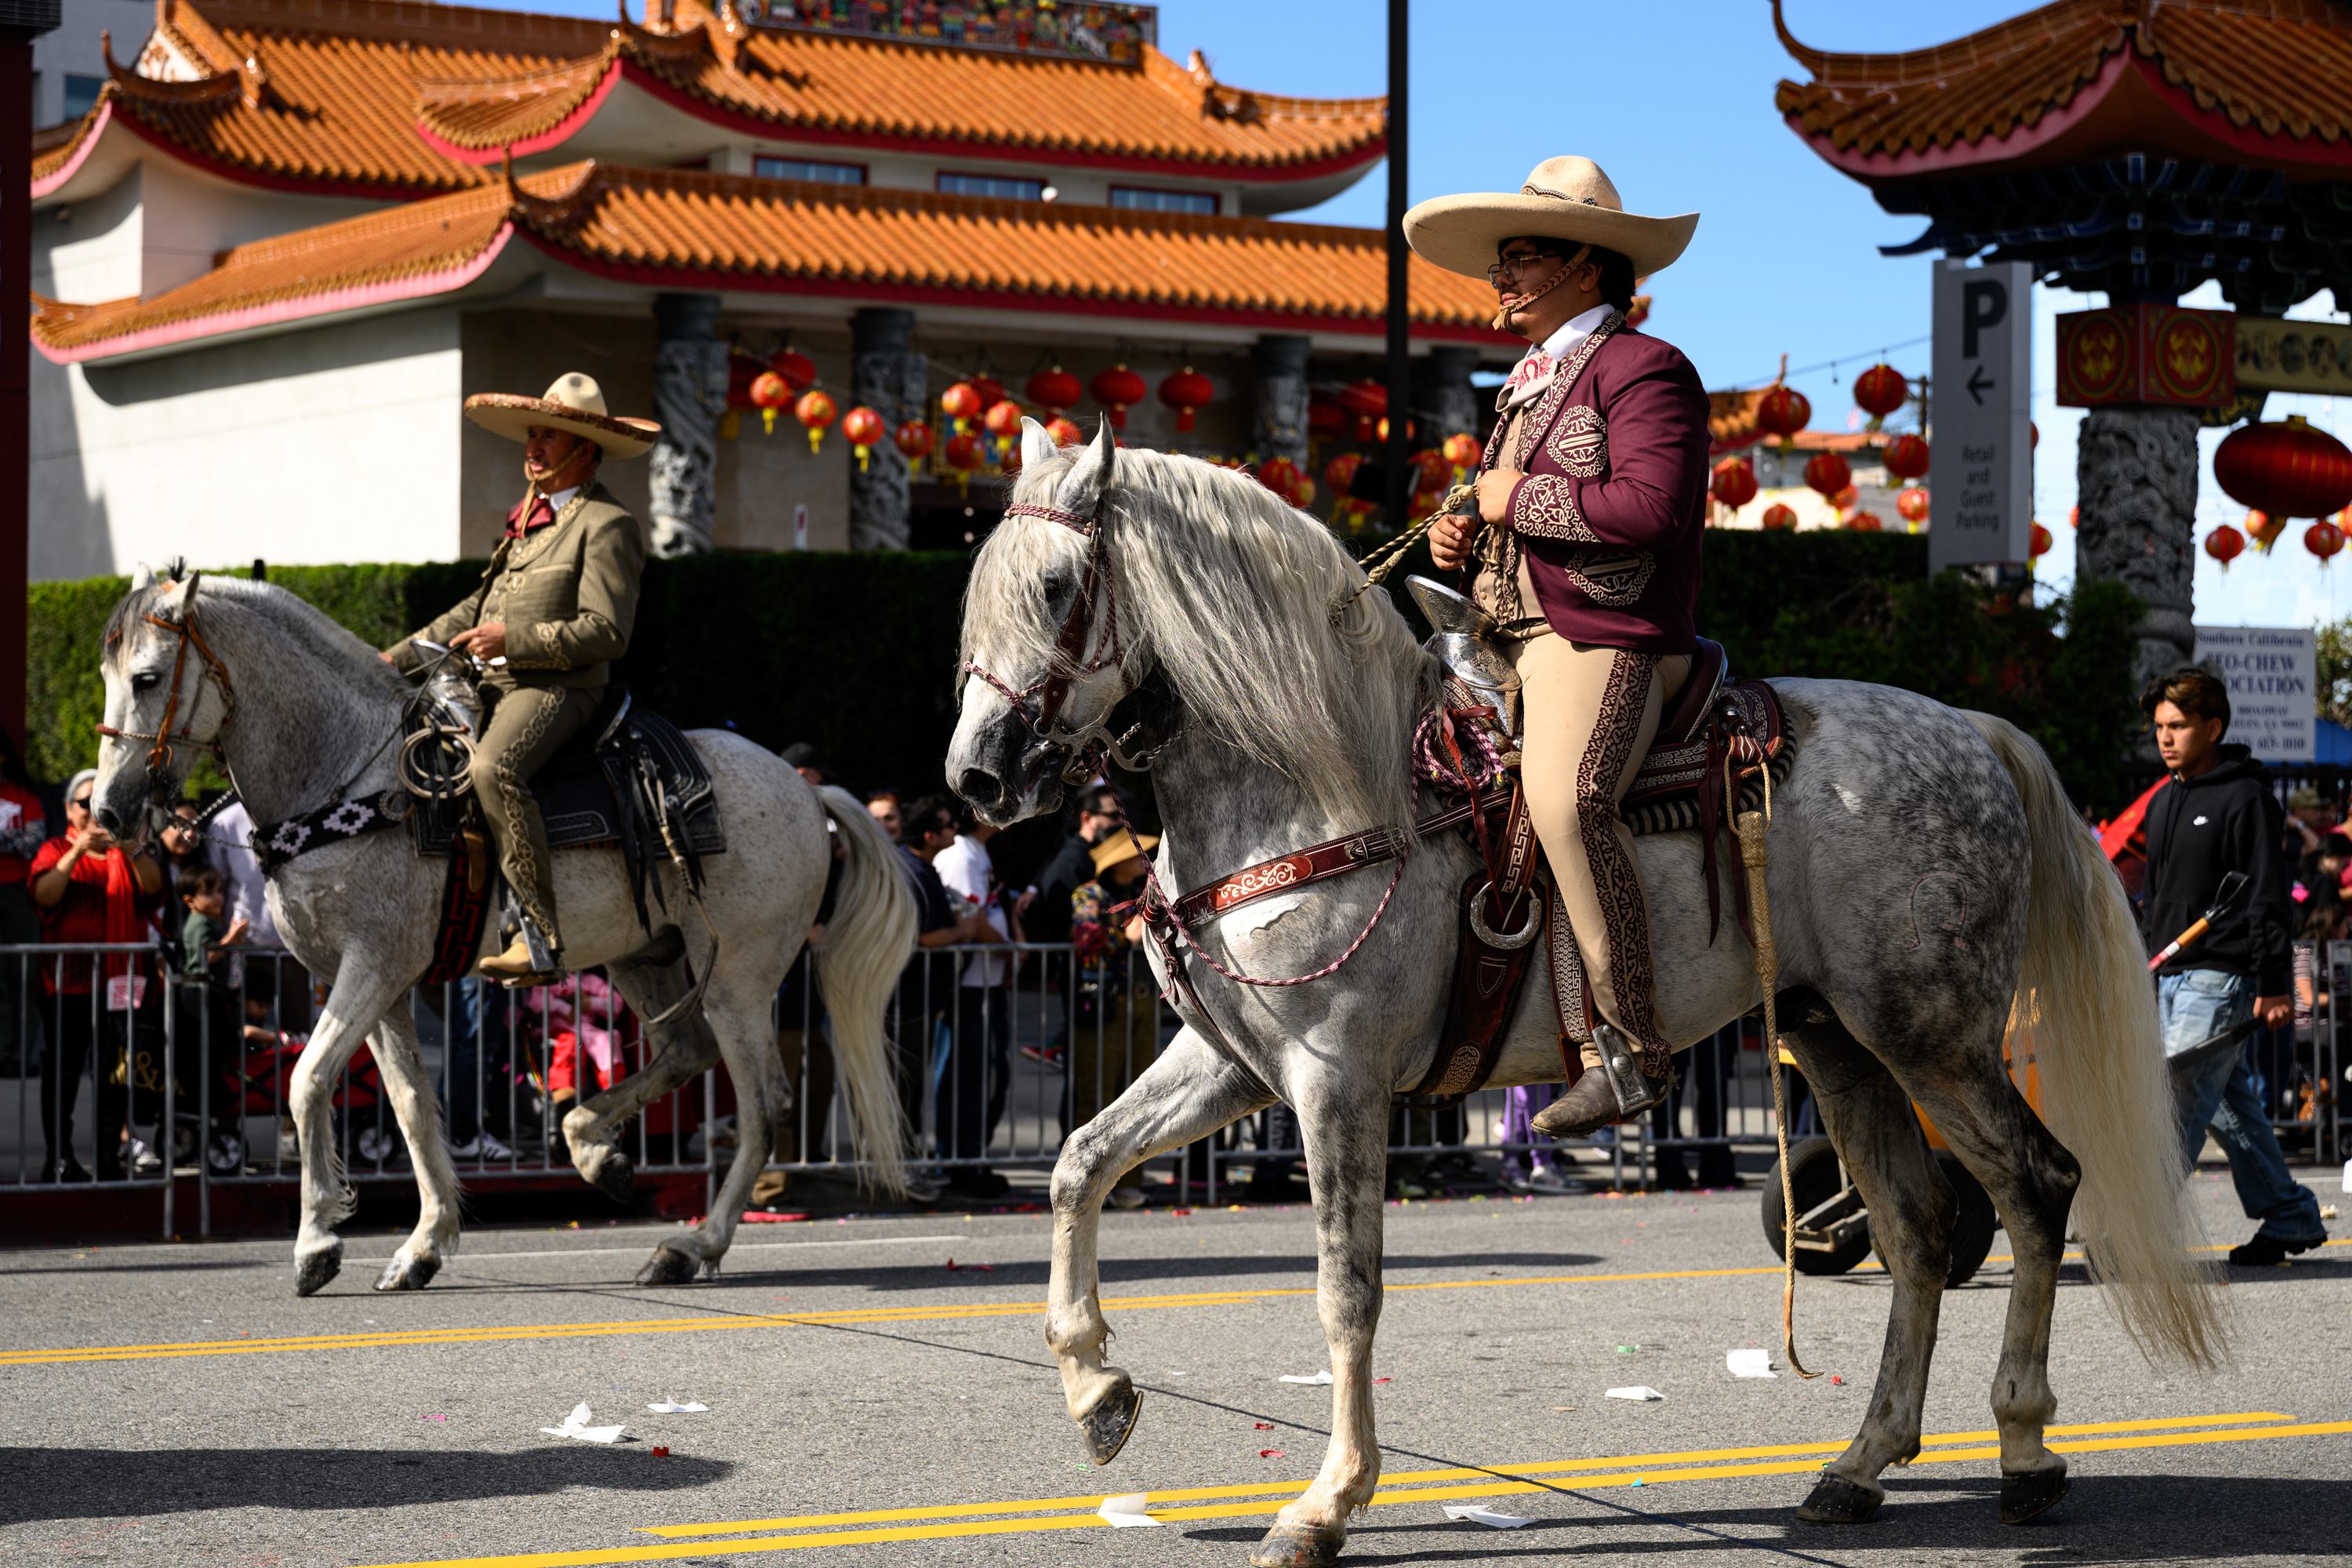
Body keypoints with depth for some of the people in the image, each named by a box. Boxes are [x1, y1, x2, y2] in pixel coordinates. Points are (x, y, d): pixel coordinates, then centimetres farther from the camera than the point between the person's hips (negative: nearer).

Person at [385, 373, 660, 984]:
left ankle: (542, 934, -36)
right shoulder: (532, 518, 21)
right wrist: (401, 657, 20)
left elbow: (606, 631, -16)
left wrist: (513, 640, -20)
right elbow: (480, 607, 28)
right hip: (495, 683, 10)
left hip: (559, 688, -10)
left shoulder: (606, 524, -7)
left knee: (493, 767, -36)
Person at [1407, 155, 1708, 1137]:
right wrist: (1465, 548, 11)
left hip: (1609, 641, -11)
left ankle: (1633, 1044, -31)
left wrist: (1520, 500, -13)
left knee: (1564, 797, -33)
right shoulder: (1529, 389, 23)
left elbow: (1649, 504, -22)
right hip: (1516, 639, 11)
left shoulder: (1644, 371, -6)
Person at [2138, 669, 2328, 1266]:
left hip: (2222, 977, -8)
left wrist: (2274, 985, -15)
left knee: (2179, 1100, -14)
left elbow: (2269, 897, -11)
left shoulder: (2246, 798, -7)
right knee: (2229, 1105, 11)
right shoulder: (2162, 804, 17)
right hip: (2172, 978, 8)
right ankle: (2291, 1217, 19)